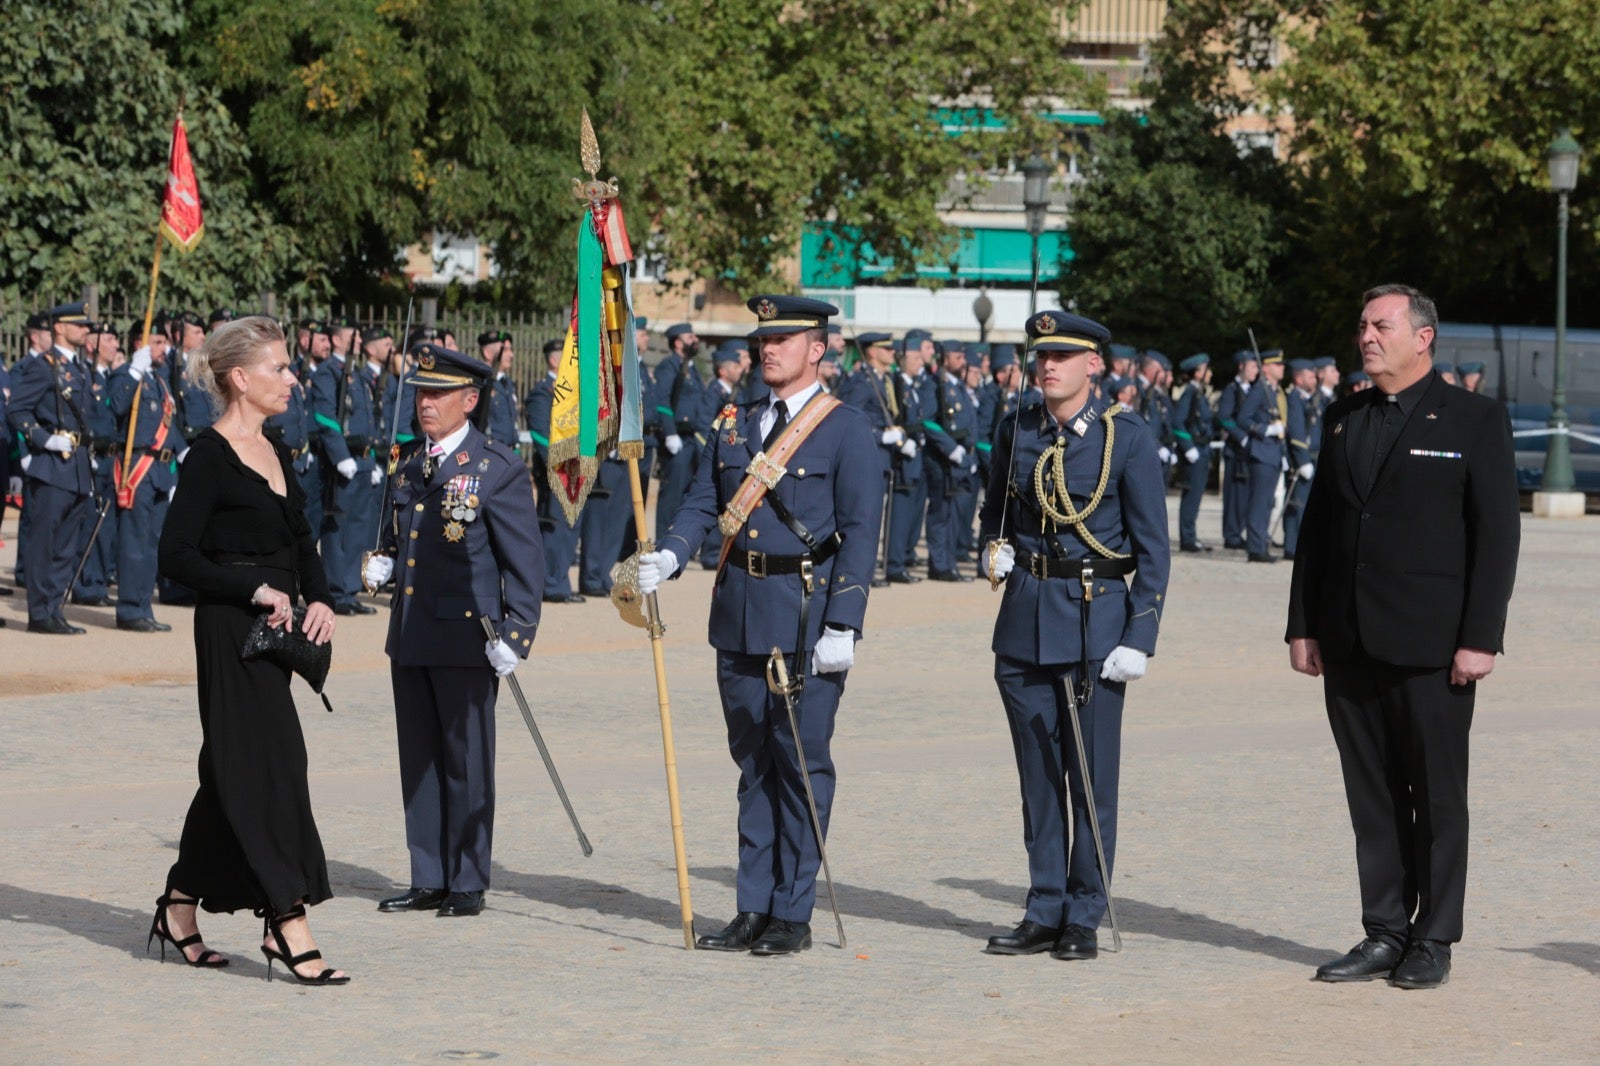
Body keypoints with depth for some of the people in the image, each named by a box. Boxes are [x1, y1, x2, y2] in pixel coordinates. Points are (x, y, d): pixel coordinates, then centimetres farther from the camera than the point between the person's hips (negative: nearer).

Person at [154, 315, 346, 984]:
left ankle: (179, 911, 24)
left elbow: (302, 541, 19)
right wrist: (256, 590, -20)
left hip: (275, 628, 8)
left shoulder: (275, 453, 13)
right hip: (230, 631, -8)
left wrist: (319, 599, 1)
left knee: (233, 771, 13)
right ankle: (287, 928, -8)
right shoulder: (210, 455, -12)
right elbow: (177, 555, -15)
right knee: (270, 765, -10)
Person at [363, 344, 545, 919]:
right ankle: (428, 881, 19)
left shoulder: (499, 468, -7)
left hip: (467, 637, -7)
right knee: (418, 761, 11)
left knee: (466, 762, 0)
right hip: (411, 638, 7)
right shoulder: (409, 463, 13)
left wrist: (515, 634, -15)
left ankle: (468, 884, 9)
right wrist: (381, 566, 5)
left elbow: (525, 562, -8)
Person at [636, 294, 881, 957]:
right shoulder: (733, 425, 13)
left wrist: (842, 628, -15)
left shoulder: (845, 428, -4)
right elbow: (702, 505, 10)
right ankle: (754, 910, 16)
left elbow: (861, 530, -8)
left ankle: (793, 915, 5)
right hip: (739, 613, 6)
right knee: (752, 763, 10)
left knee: (801, 762, -2)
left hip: (809, 614, -6)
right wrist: (667, 558, -11)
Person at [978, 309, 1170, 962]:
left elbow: (1153, 547, -5)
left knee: (1091, 775, -1)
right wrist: (994, 548, 0)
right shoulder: (1018, 431, 7)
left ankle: (1084, 920, 8)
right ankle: (1044, 914, 15)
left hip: (1095, 617, -4)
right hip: (1025, 617, 4)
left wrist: (1139, 638, -11)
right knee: (1038, 774, 8)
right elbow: (995, 509, 24)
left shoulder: (1126, 437, -5)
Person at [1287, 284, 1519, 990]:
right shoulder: (1343, 420, 14)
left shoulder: (1475, 421, -2)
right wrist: (1303, 626, 9)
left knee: (1437, 795, 2)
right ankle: (1384, 934, 15)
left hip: (1431, 645, -5)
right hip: (1350, 643, 5)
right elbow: (1316, 526, 15)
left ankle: (1433, 942, 10)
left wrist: (1480, 639, -12)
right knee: (1371, 798, 8)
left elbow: (1497, 534, -6)